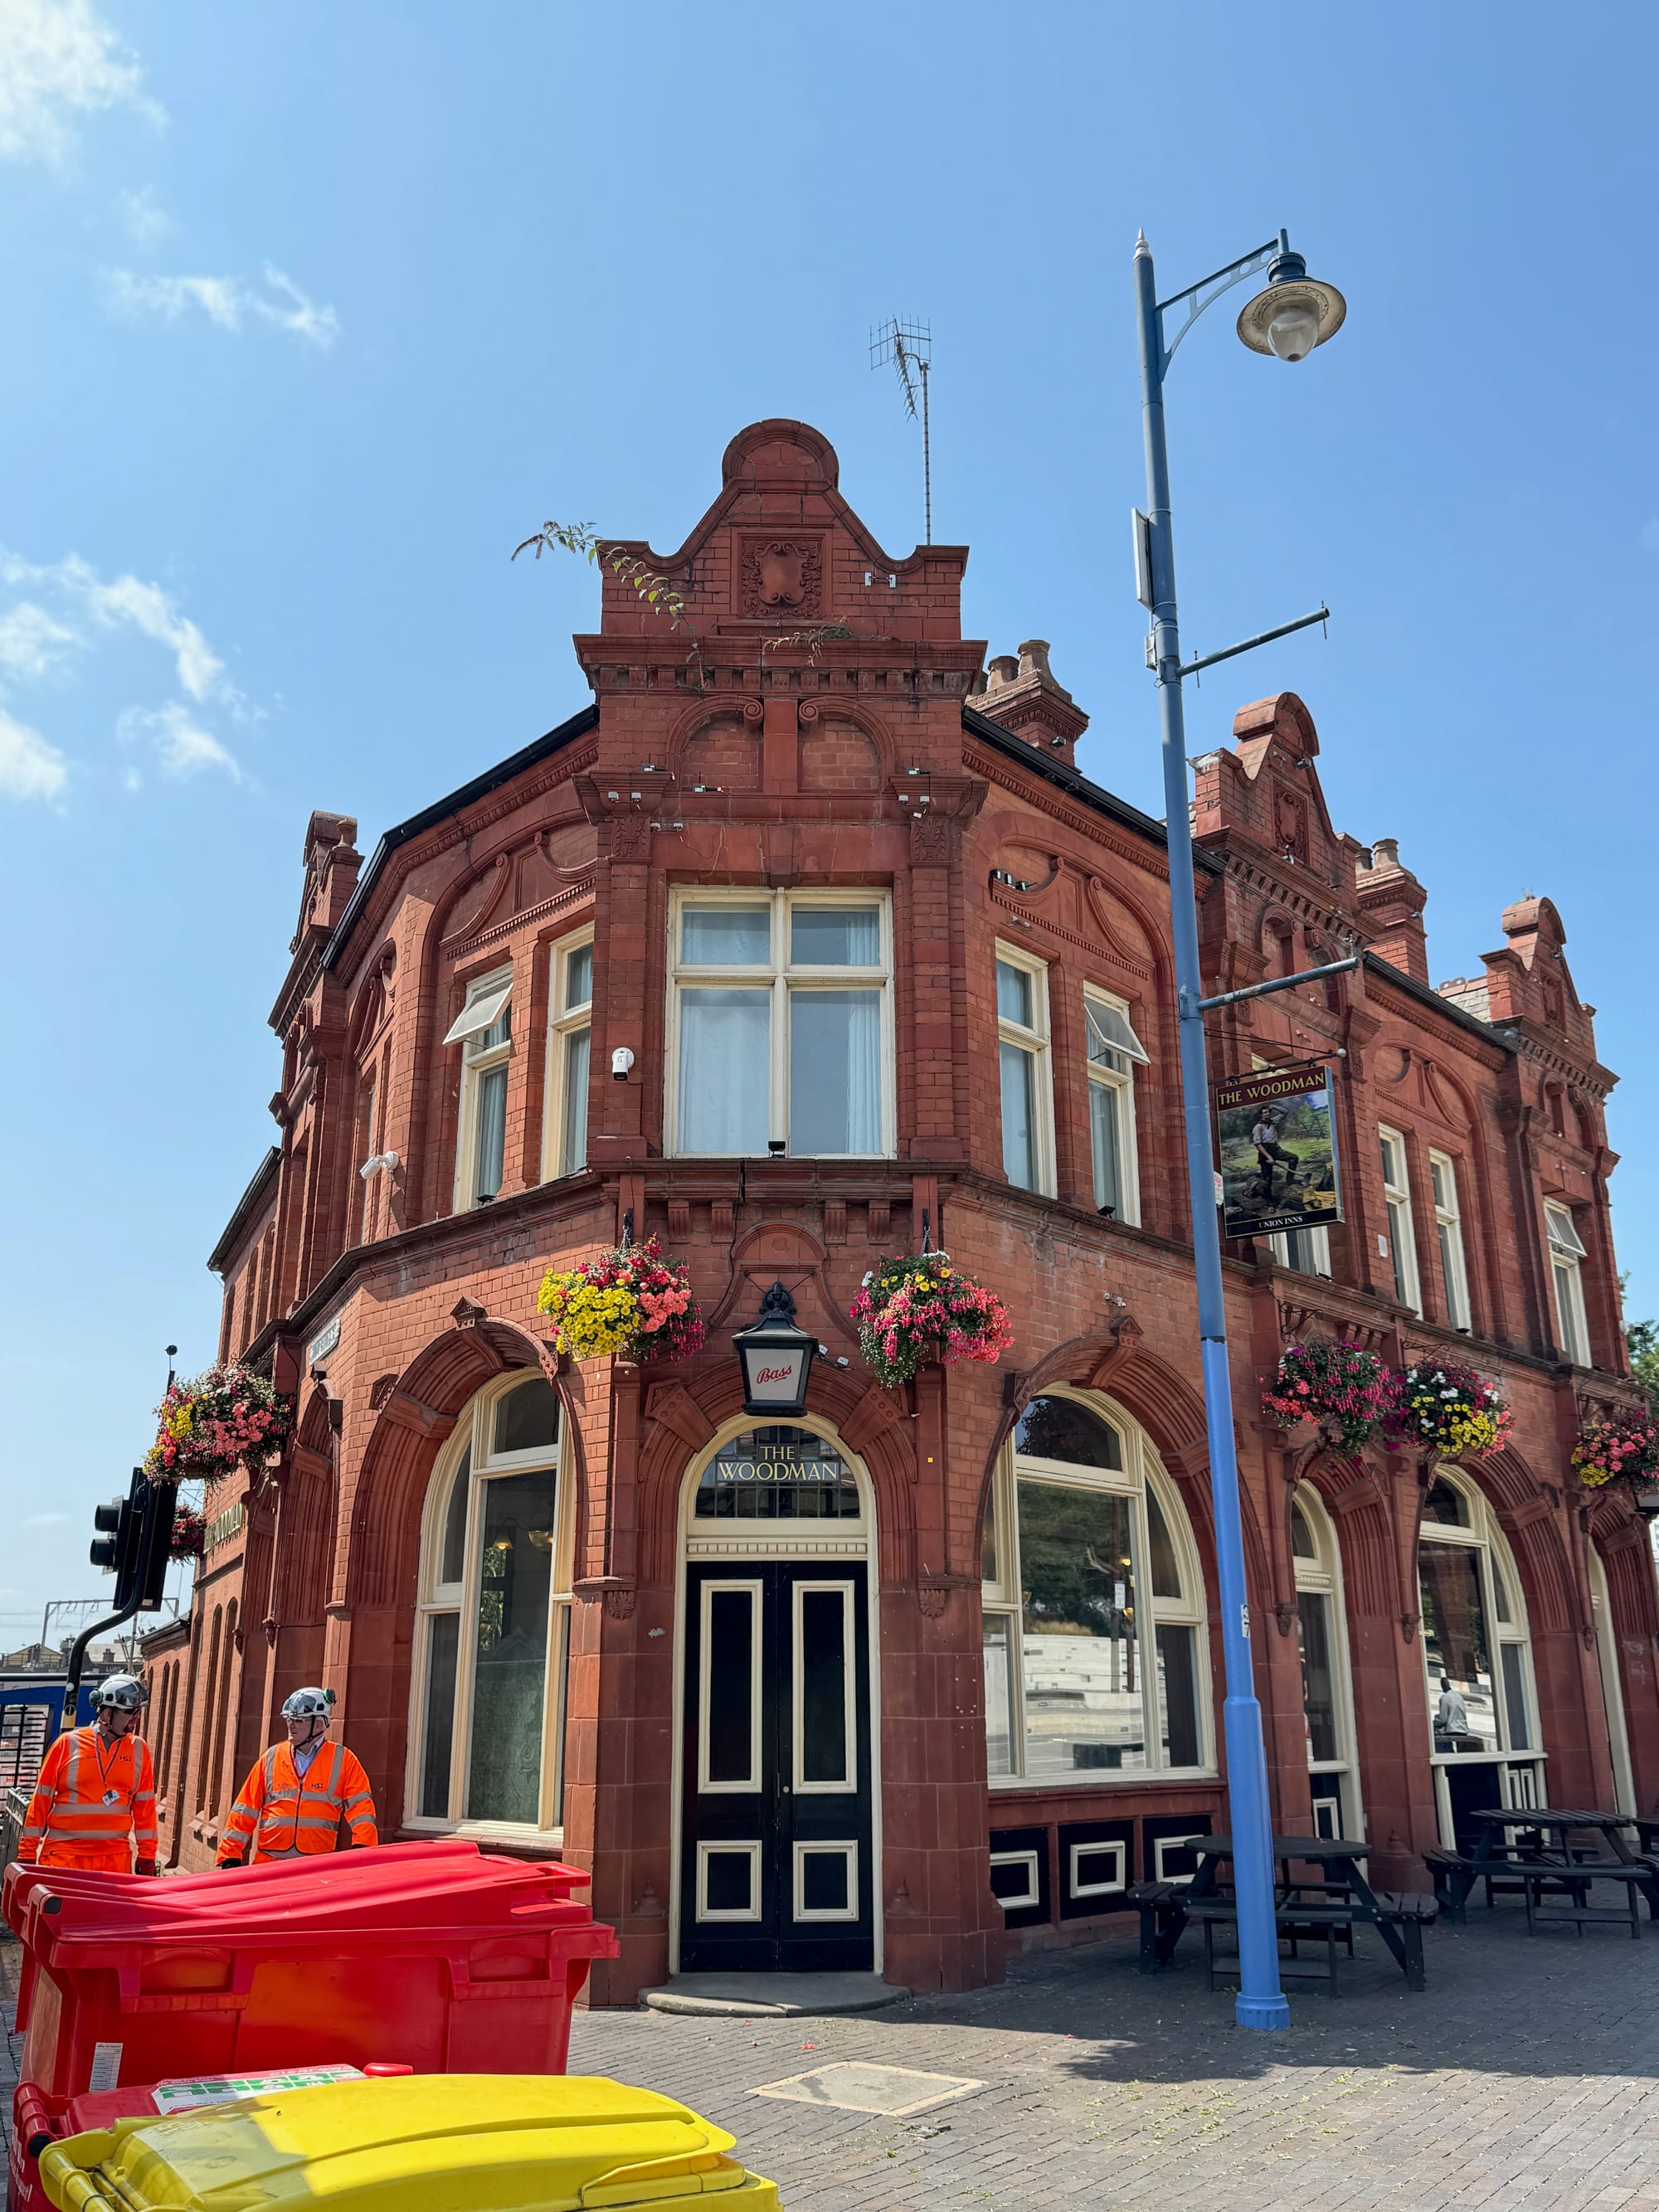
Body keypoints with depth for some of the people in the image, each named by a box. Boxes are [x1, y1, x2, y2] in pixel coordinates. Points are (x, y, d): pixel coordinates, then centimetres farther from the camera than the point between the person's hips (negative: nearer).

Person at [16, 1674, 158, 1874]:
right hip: (64, 1855, -2)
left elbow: (144, 1806, 10)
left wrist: (147, 1855, 7)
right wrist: (27, 1853, 1)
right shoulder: (69, 1744, 1)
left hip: (116, 1858, 2)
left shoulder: (138, 1749, 8)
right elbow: (41, 1800, 3)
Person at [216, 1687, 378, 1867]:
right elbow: (245, 1810, 13)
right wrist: (230, 1855, 6)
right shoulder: (271, 1758, 11)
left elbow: (360, 1806, -1)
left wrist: (363, 1849, -15)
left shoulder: (343, 1760, 5)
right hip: (268, 1863, 2)